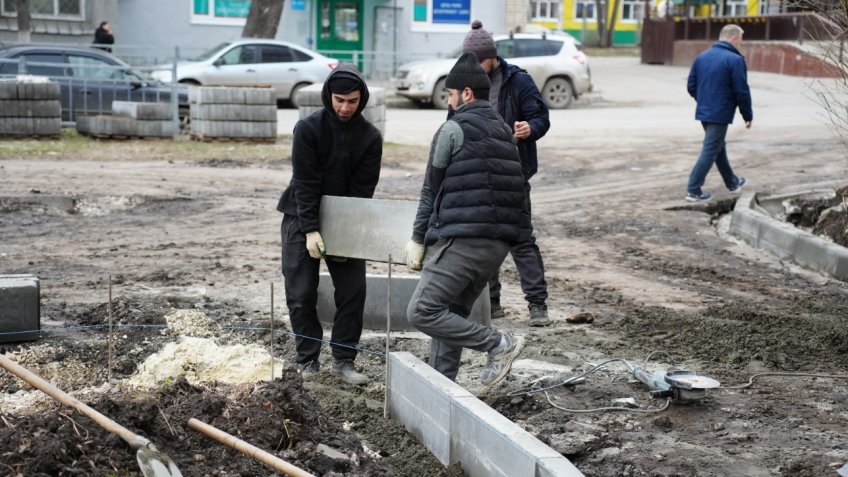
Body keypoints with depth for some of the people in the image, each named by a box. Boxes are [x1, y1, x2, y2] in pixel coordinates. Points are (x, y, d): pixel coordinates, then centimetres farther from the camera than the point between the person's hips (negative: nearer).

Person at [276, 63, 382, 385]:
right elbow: (305, 183, -17)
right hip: (303, 220, -2)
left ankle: (343, 360, 7)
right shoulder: (308, 128, -13)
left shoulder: (370, 137, -7)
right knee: (301, 294, -2)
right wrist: (310, 230, -23)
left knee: (353, 290, -3)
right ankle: (308, 361, 9)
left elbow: (363, 189, -8)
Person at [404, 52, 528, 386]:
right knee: (452, 314, 16)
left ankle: (499, 343, -9)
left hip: (461, 241, -9)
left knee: (421, 312, -8)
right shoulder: (505, 131, 19)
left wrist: (418, 239, 5)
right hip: (499, 242, 9)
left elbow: (431, 188, -2)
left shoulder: (454, 128, -4)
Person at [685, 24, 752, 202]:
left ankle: (732, 182, 37)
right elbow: (742, 91, -15)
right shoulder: (735, 60, -14)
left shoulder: (702, 57, 7)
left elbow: (691, 86, 11)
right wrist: (748, 115, -3)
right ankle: (693, 190, -5)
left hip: (703, 112, 8)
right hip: (720, 114, -8)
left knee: (719, 147, 21)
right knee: (710, 151, -4)